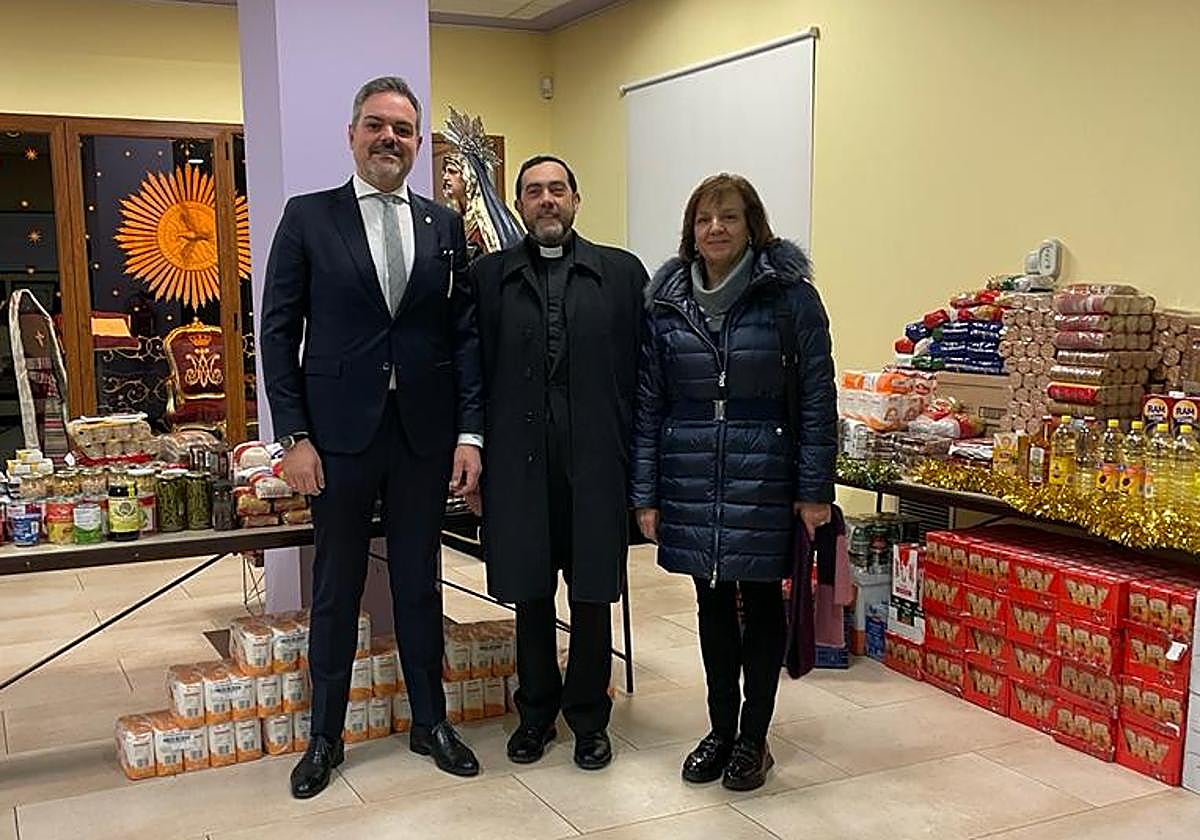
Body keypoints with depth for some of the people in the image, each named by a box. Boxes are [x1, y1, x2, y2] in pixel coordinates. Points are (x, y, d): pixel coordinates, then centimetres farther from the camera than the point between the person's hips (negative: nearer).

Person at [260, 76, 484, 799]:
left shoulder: (444, 226, 7)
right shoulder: (308, 218, 0)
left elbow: (465, 333, 5)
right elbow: (279, 331, -2)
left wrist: (470, 432, -2)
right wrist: (294, 436, -8)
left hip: (426, 436, 2)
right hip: (340, 434, -2)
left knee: (420, 584, 13)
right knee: (336, 590, 10)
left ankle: (430, 722, 29)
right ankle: (326, 736, 25)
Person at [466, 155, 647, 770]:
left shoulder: (621, 273, 5)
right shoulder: (489, 276, 7)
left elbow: (640, 371, 2)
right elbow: (473, 372, 4)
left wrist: (639, 460, -3)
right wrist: (472, 458, 0)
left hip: (595, 460, 0)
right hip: (518, 461, 1)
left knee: (592, 596, 8)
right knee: (530, 595, 11)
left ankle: (589, 719, 25)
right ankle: (536, 713, 29)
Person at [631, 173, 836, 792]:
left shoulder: (790, 295, -5)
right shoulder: (665, 301, 4)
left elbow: (817, 395, -6)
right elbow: (648, 402, 4)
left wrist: (815, 490, -9)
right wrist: (645, 494, 1)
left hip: (764, 479, -3)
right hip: (691, 480, 3)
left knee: (761, 600, 8)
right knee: (712, 602, 13)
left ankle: (753, 737, 23)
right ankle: (720, 729, 28)